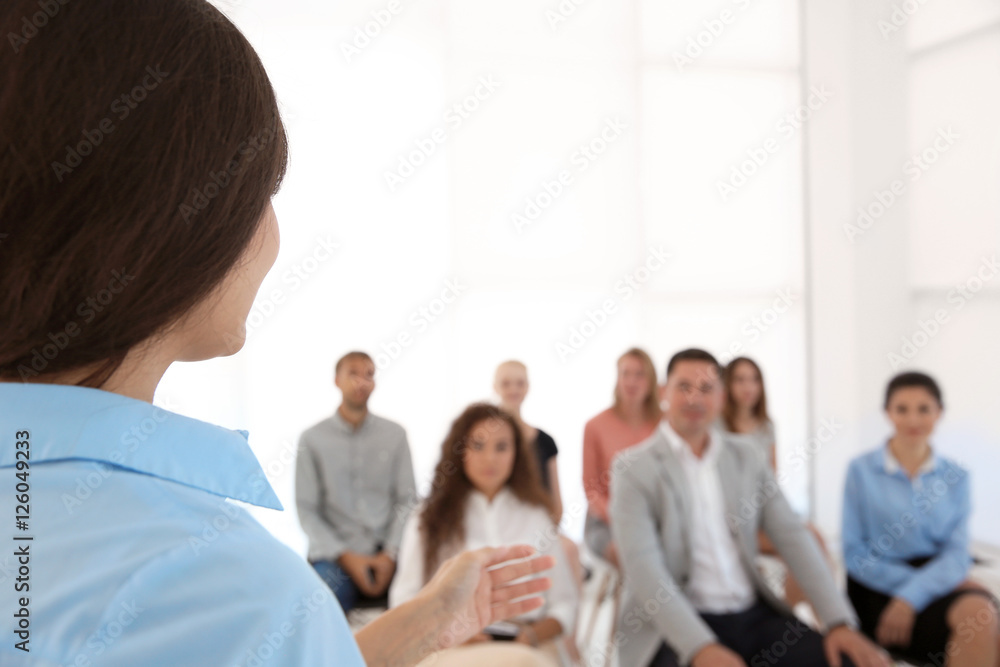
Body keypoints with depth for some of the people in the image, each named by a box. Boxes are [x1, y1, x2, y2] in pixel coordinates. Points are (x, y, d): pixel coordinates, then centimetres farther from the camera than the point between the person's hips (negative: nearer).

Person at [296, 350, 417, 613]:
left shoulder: (395, 434, 7)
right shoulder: (312, 439, 3)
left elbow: (407, 500, 5)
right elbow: (307, 510, 1)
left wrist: (390, 554, -8)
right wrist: (346, 557, -9)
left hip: (386, 554, 2)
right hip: (334, 552, -2)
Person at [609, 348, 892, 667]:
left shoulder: (747, 461, 12)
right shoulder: (633, 468, -4)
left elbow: (794, 539, 5)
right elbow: (642, 566, -15)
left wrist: (840, 623, -9)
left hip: (755, 615, 5)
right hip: (676, 627, -5)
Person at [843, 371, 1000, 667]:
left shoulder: (955, 477, 7)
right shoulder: (862, 471, -1)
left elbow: (957, 553, -2)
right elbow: (854, 553, -2)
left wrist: (911, 597, -18)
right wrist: (905, 582, -16)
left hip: (936, 580, 3)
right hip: (879, 588, -3)